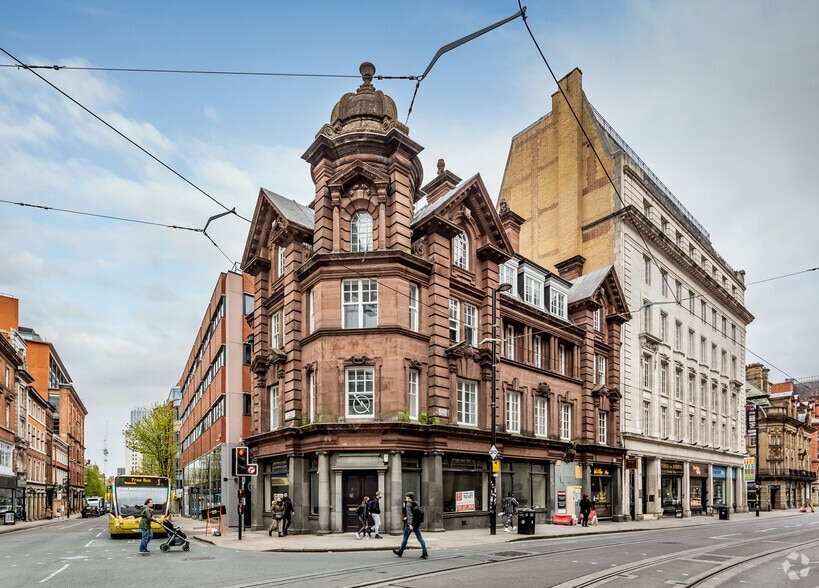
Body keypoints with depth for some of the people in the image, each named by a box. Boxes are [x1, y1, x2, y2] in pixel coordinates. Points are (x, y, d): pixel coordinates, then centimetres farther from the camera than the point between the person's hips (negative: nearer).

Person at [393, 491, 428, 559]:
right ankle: (425, 553, -5)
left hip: (410, 524, -6)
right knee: (420, 538, 3)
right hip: (417, 524, 7)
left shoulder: (408, 504, -12)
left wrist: (410, 524, -24)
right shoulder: (415, 504, 10)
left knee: (405, 538, 9)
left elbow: (410, 515, -20)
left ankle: (400, 552, 23)